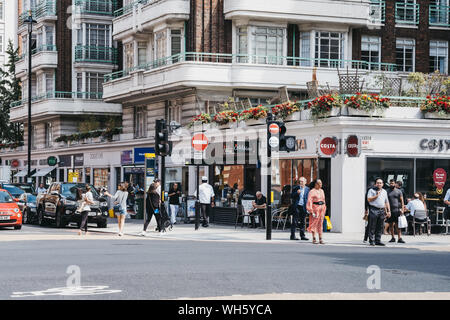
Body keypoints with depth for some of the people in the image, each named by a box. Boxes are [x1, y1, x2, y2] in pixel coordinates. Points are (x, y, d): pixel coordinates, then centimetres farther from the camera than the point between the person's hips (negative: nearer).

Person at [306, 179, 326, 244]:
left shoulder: (321, 191, 13)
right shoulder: (312, 191, -8)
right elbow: (309, 201, -12)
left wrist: (324, 209, 14)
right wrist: (311, 211, -18)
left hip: (321, 208, 6)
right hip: (315, 208, -6)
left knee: (320, 223, 4)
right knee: (314, 223, -1)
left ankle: (320, 239, 5)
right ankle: (314, 239, 6)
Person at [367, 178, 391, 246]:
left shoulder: (384, 191, 20)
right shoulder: (371, 190, 3)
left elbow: (386, 202, 22)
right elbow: (369, 199, -7)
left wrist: (388, 211, 14)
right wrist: (376, 195, -10)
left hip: (382, 210, 5)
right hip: (374, 210, -5)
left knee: (380, 227, 5)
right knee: (372, 227, -6)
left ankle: (378, 240, 10)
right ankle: (371, 241, -3)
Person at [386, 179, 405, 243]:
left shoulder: (398, 191, 6)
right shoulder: (387, 192, 11)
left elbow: (402, 201, 3)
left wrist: (402, 209, -8)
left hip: (396, 210, -3)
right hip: (389, 210, 3)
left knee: (397, 224, -7)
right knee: (391, 224, 5)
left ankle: (399, 238, -11)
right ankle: (393, 237, 13)